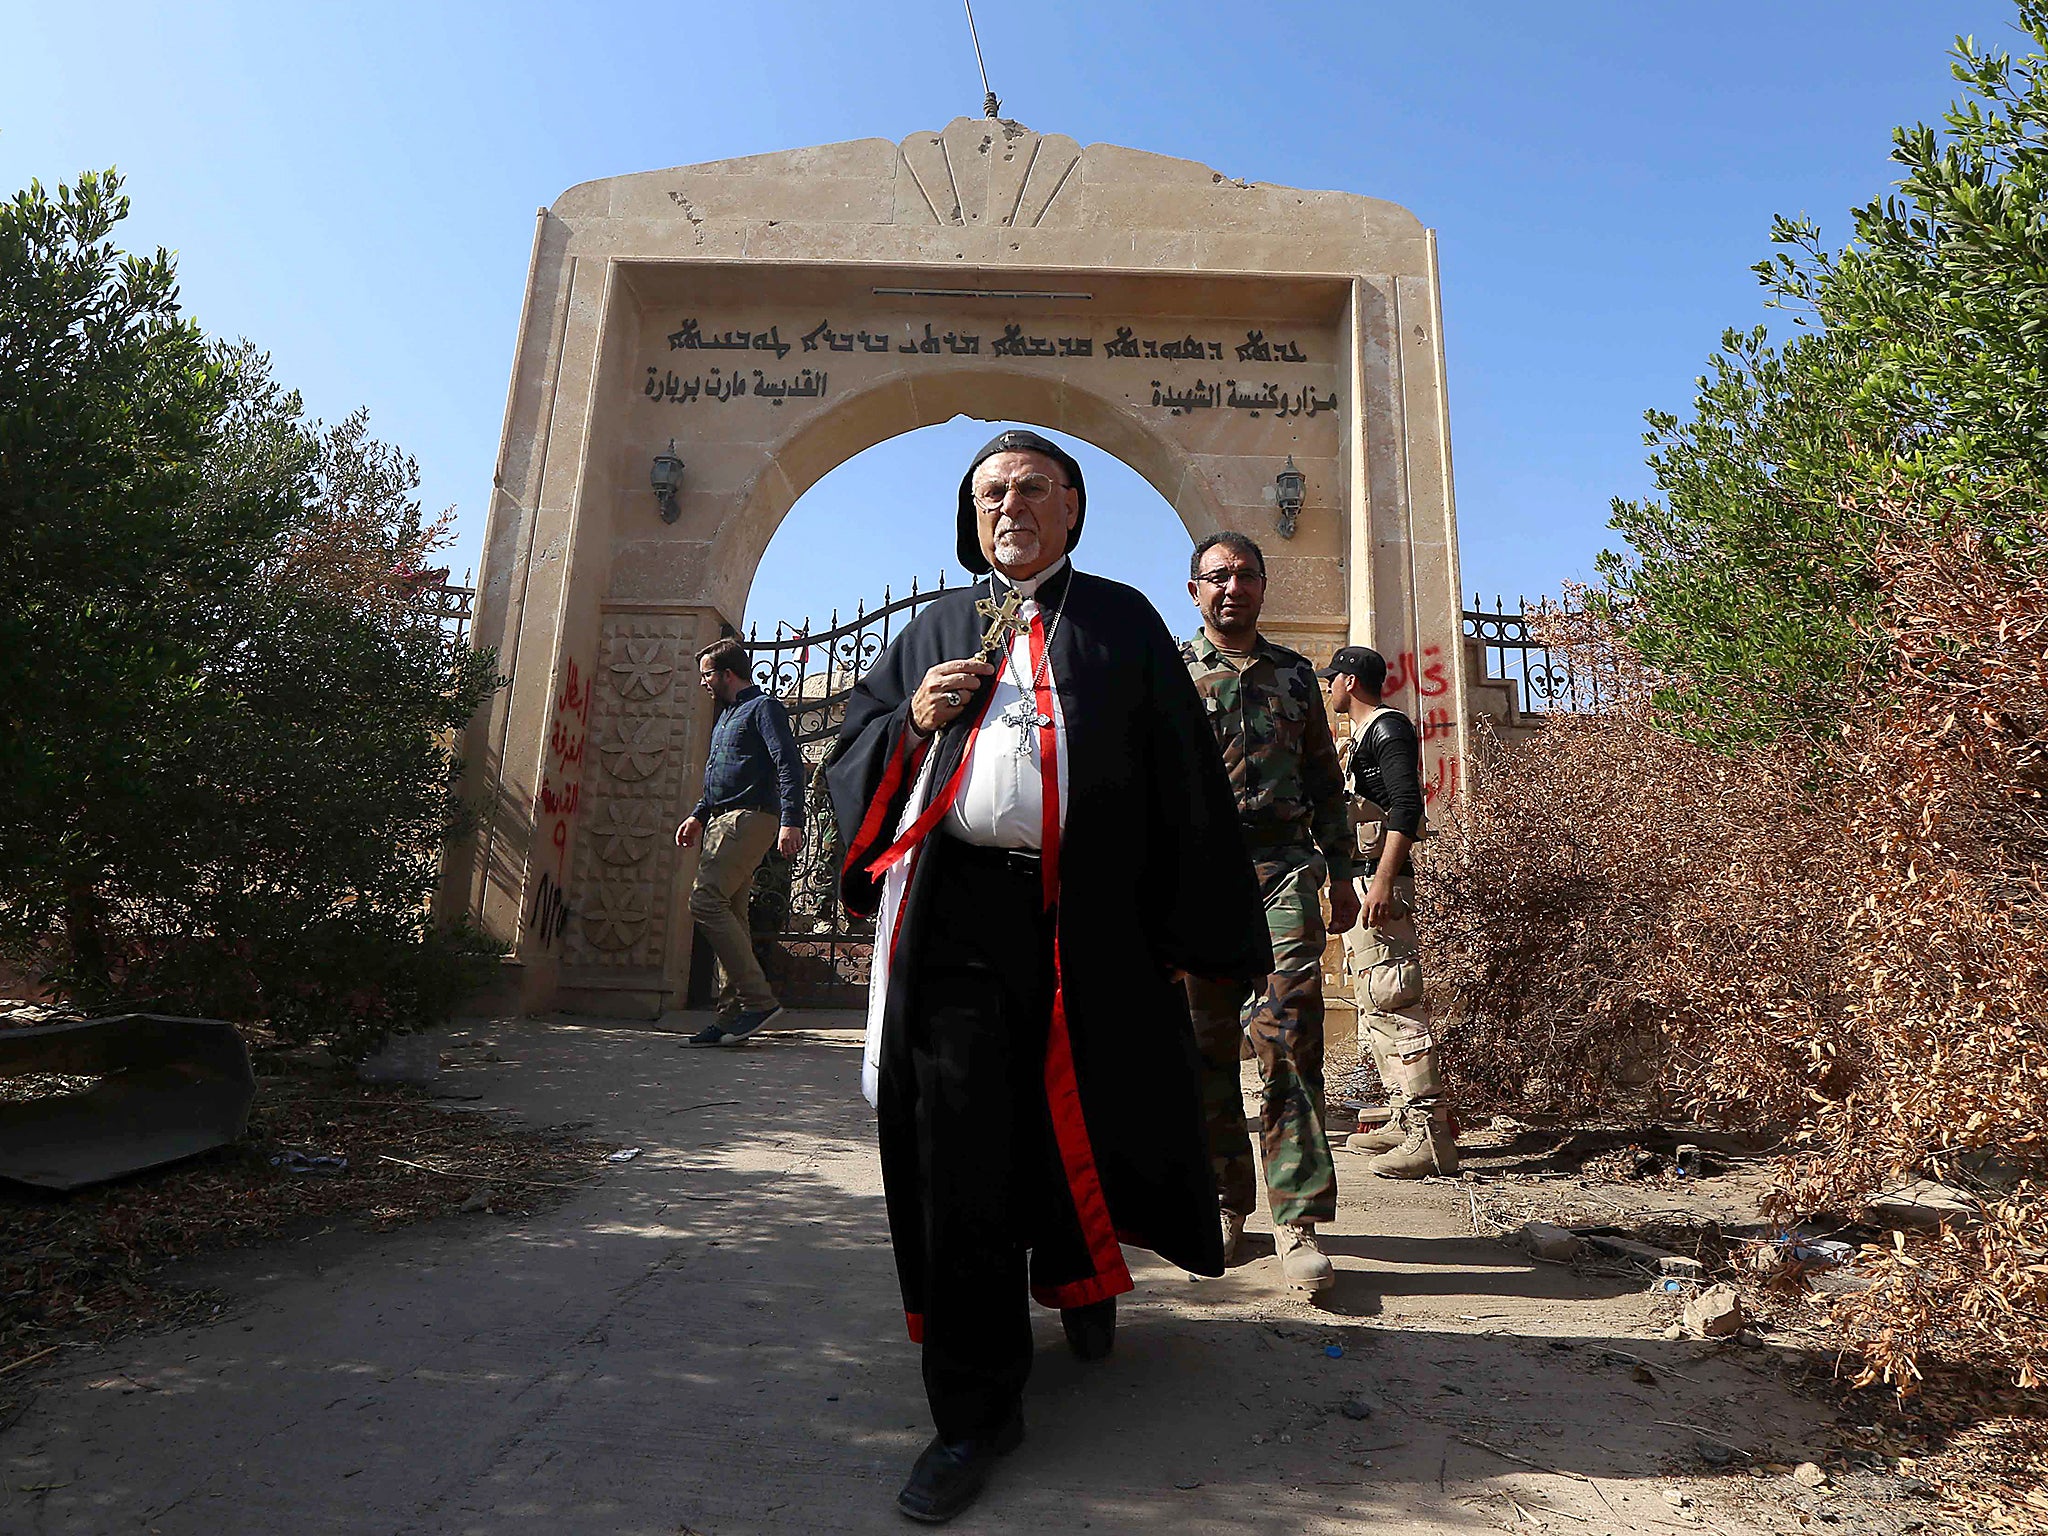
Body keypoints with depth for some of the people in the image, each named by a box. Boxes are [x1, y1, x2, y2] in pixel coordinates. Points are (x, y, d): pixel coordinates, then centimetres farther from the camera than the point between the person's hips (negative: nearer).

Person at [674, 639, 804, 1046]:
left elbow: (789, 765, -15)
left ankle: (759, 999, -18)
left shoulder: (764, 707, -4)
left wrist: (790, 821, -25)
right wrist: (699, 815, 25)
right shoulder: (726, 715, 26)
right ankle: (733, 1015, 7)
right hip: (723, 821, 10)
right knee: (729, 914, 5)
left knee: (706, 899, -20)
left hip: (750, 818, -10)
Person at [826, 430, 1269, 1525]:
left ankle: (1079, 1274, 46)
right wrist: (912, 721, -8)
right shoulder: (936, 627, 15)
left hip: (1090, 924, 0)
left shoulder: (1123, 623, 9)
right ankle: (976, 1405, 15)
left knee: (1084, 1124, 14)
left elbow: (1181, 776, 4)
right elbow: (853, 752, 15)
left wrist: (1188, 930, -1)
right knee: (961, 1156, 0)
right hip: (957, 918, 1)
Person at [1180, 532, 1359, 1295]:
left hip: (1282, 868, 1)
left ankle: (1297, 1220, -2)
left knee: (1289, 1039, -9)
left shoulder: (1294, 673, 17)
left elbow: (1325, 779, 19)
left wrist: (1341, 874, 15)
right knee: (1206, 1046, 5)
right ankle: (1223, 1200, 21)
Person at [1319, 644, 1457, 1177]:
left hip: (1380, 881, -11)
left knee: (1391, 1000, -13)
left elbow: (1406, 806, -20)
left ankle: (1430, 1135, -11)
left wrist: (1383, 882, -27)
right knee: (1371, 1001, 13)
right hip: (1358, 880, 11)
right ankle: (1402, 1119, 21)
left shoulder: (1388, 727, -9)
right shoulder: (1360, 735, 22)